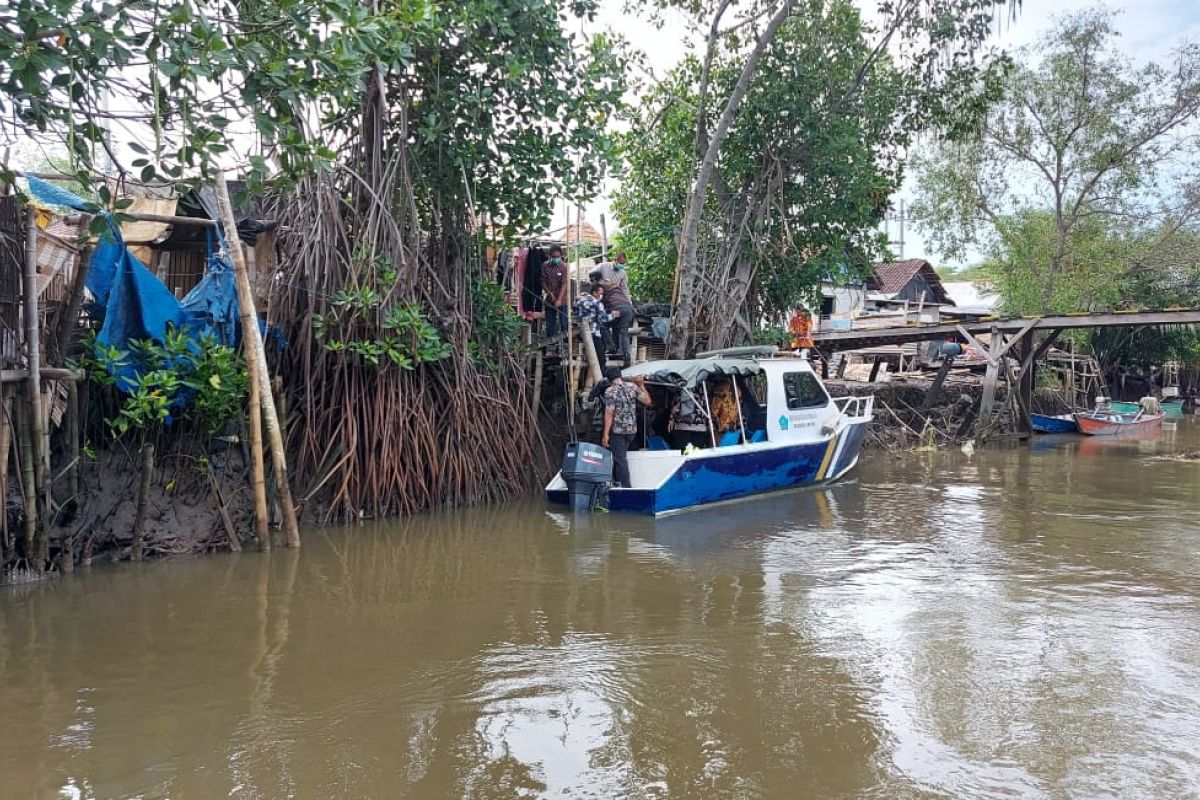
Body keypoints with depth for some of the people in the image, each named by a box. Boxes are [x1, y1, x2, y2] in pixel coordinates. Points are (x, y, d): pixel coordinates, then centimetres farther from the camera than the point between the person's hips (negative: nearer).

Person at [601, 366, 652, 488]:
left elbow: (609, 414, -17)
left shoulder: (610, 392, -14)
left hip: (617, 430, -6)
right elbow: (647, 401, 4)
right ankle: (617, 480, 31)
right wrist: (641, 385, 15)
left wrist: (605, 434, -14)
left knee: (620, 458, 1)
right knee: (622, 456, 21)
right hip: (631, 429, 6)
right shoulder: (633, 386, 0)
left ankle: (625, 486, 0)